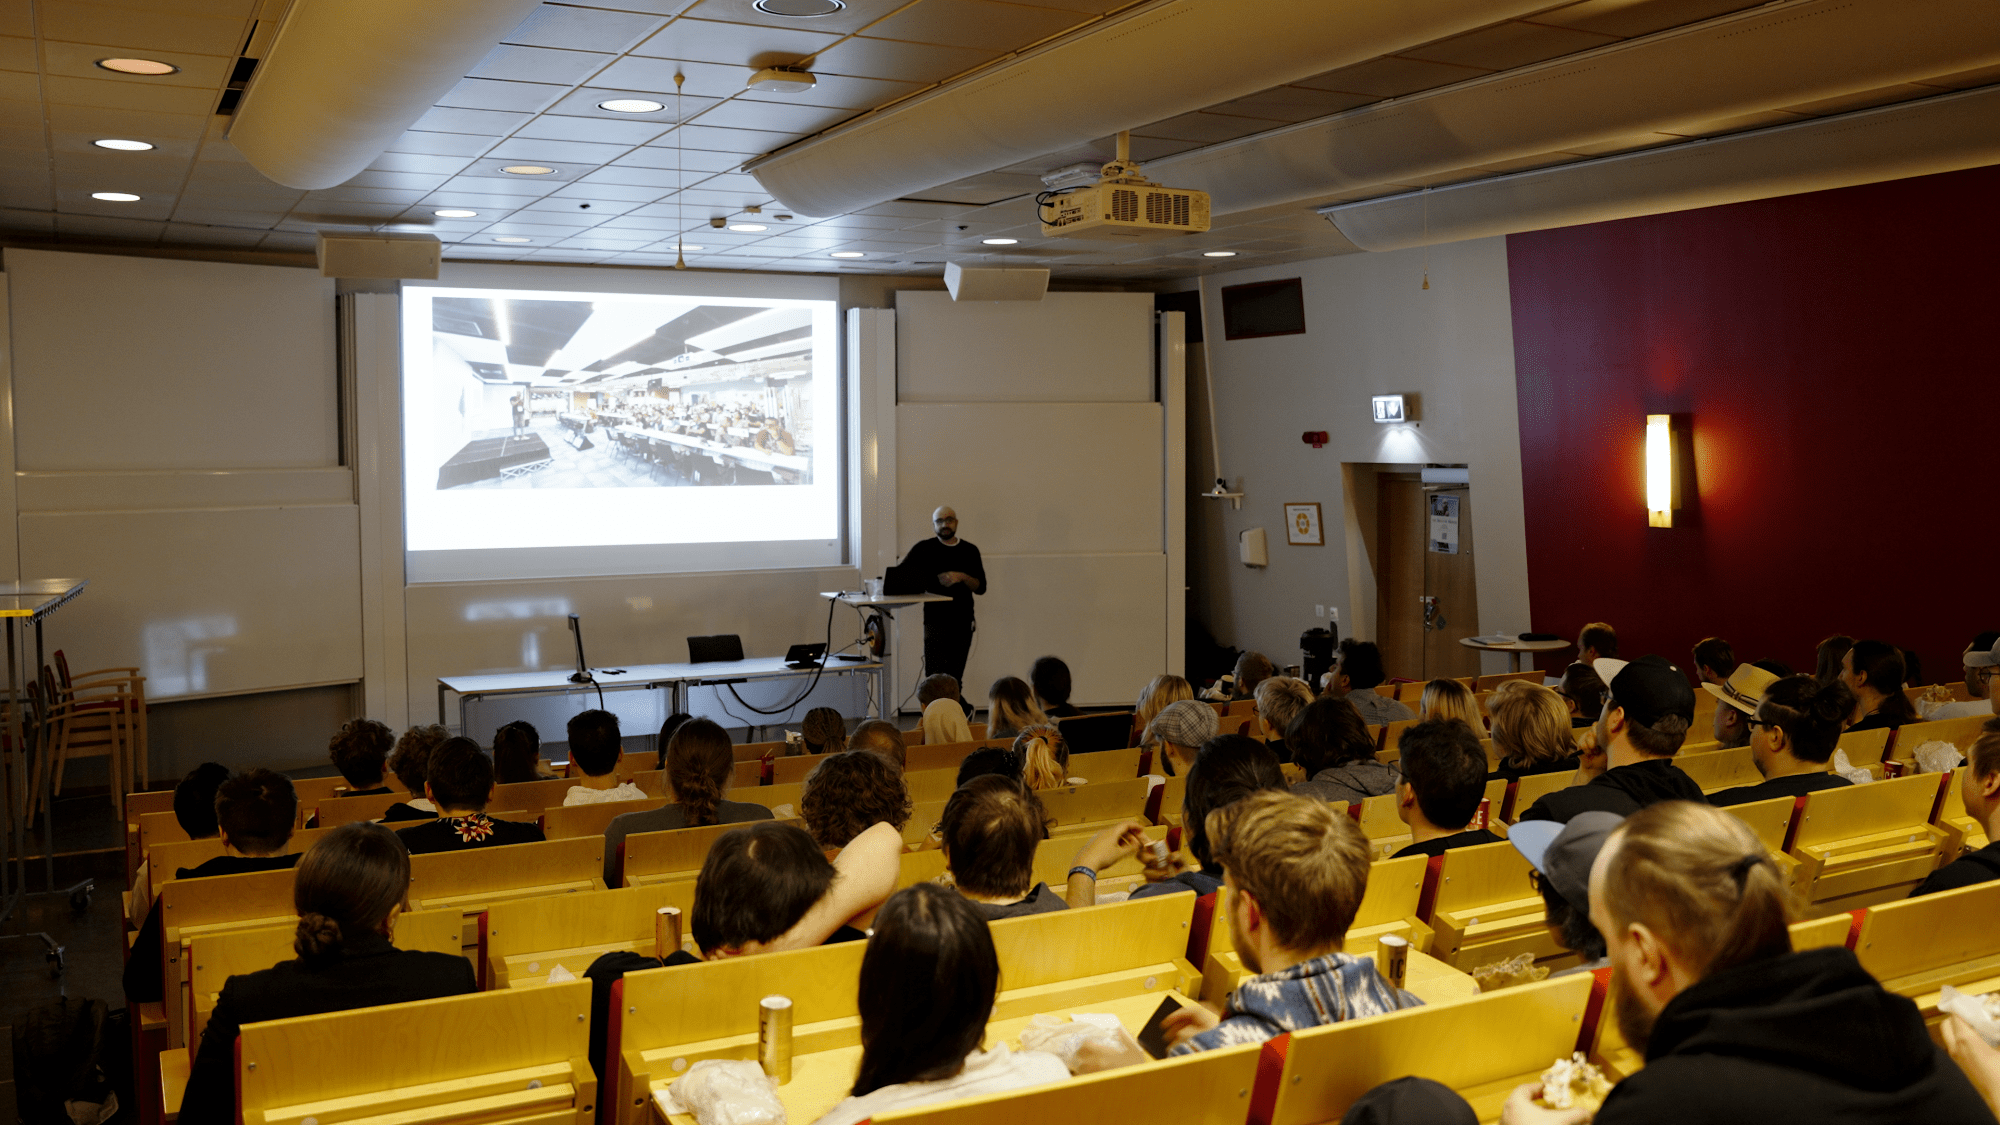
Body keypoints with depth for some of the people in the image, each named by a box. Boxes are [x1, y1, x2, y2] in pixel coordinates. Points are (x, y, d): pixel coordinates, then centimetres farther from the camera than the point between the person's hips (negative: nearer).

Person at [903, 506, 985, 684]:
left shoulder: (970, 551, 11)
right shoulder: (924, 549, 5)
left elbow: (981, 587, 6)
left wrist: (962, 577, -11)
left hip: (963, 621, 3)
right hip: (936, 620, -2)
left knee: (955, 677, 2)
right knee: (935, 676, -12)